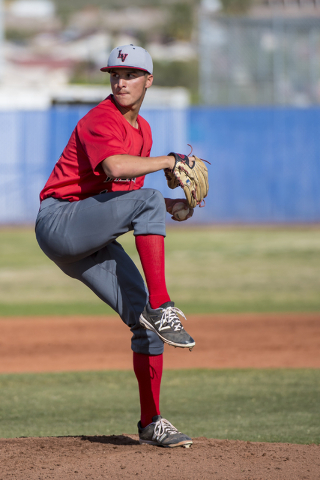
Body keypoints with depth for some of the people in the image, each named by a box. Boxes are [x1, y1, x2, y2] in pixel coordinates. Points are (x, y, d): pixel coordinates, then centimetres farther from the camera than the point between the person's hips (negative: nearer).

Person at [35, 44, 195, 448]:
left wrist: (170, 206, 7)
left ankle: (151, 424, 8)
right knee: (146, 202, -30)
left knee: (146, 322, 0)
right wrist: (168, 162, -22)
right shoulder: (102, 120, -13)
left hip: (92, 244, 9)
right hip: (59, 221, -9)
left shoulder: (142, 130, 17)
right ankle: (160, 308, -36)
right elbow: (115, 167, -33)